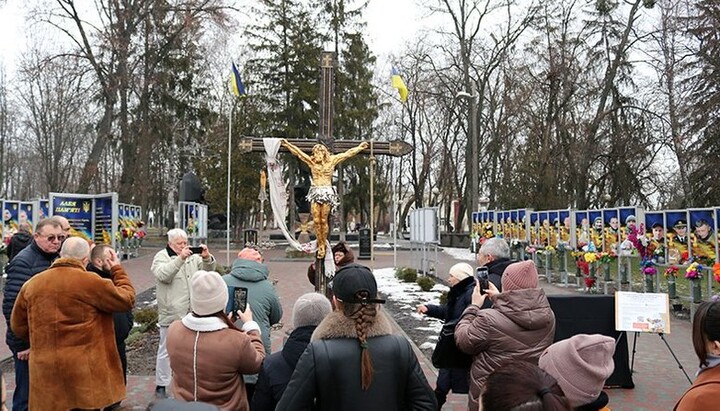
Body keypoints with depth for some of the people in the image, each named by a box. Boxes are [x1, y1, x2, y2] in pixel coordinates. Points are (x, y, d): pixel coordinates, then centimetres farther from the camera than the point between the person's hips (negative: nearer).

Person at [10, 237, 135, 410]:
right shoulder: (91, 282, -11)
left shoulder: (32, 284, 5)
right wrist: (118, 270, 11)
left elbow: (18, 326, 14)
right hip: (85, 369, -4)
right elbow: (127, 299, -1)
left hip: (45, 370, 5)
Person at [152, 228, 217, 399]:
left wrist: (207, 257, -16)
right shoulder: (161, 256, -5)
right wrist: (180, 259, -34)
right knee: (166, 350, 4)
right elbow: (163, 275, -23)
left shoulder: (193, 256, 9)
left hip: (192, 312, 5)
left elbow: (208, 270, 5)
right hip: (171, 313, -5)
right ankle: (161, 385, 14)